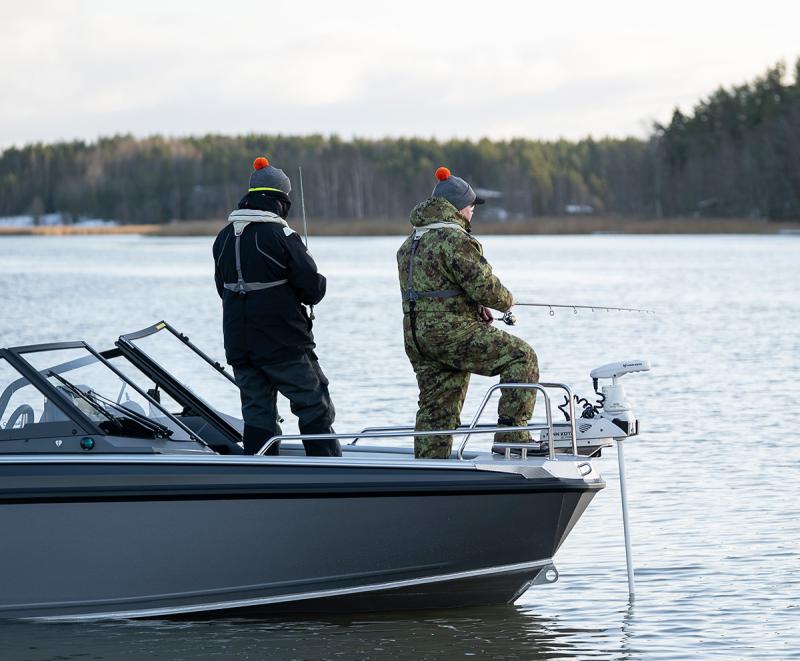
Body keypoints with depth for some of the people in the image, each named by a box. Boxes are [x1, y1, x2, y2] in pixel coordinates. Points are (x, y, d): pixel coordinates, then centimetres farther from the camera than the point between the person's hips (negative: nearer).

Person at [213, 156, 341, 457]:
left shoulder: (224, 238, 6)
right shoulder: (280, 236, -13)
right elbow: (313, 289, -12)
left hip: (239, 345, 6)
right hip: (284, 344, -6)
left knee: (257, 415, 10)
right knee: (315, 409, 3)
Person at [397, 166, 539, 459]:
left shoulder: (411, 242, 19)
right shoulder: (455, 239, -12)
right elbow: (483, 285, -16)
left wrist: (474, 307, 17)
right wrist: (506, 301, 5)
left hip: (417, 336, 9)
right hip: (452, 332, -9)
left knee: (436, 412, 13)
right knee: (521, 357, -5)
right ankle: (512, 434, -13)